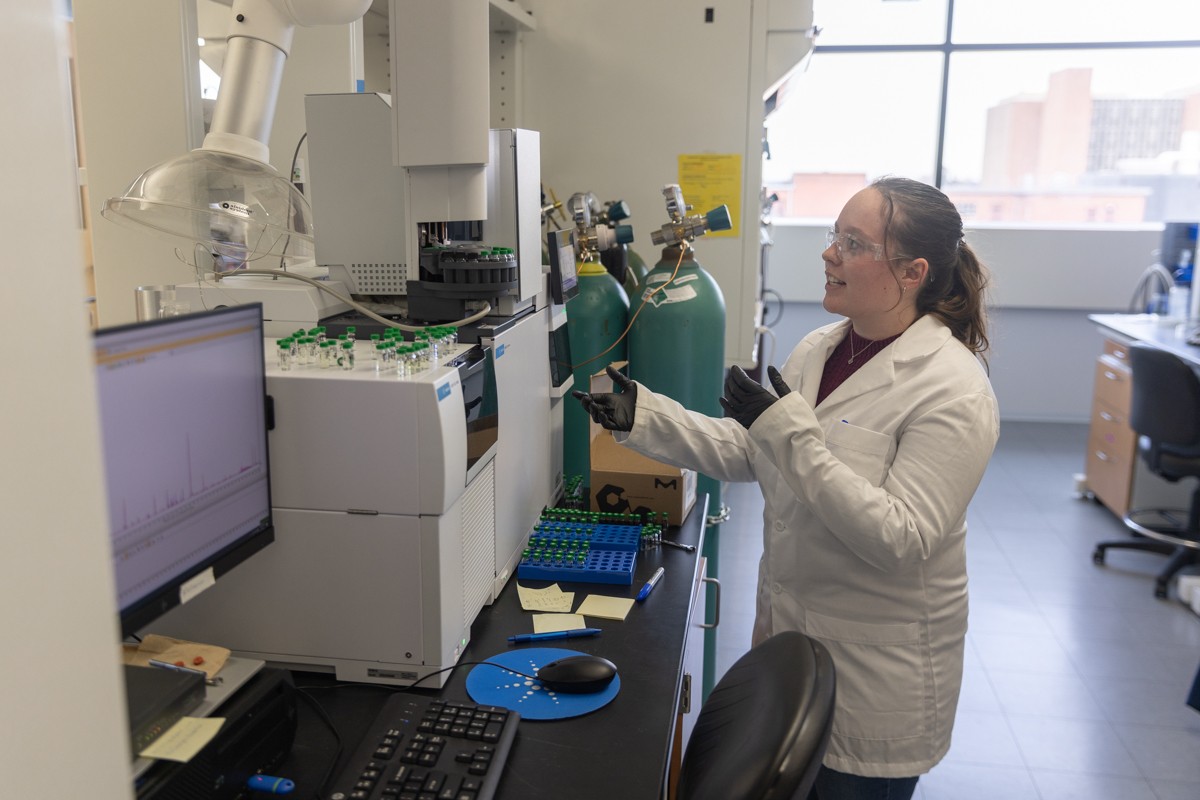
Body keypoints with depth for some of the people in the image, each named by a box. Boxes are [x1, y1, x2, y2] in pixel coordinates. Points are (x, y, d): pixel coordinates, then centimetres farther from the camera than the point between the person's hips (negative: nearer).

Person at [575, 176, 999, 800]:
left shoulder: (954, 390, -22)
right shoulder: (817, 349, 1)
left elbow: (899, 538, -27)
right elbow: (744, 453, 6)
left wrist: (790, 433, -32)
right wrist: (643, 416, -5)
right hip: (787, 635, 7)